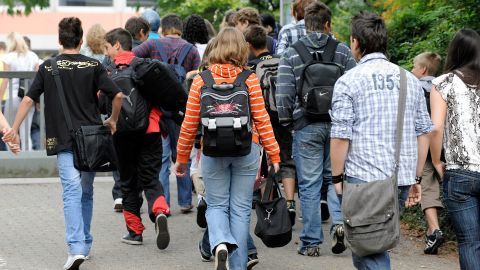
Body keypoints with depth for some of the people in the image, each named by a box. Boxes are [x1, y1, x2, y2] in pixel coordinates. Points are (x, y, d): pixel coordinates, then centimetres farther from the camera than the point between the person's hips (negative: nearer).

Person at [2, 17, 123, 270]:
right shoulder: (93, 66, 2)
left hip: (63, 140, -1)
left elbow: (29, 99, -3)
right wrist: (112, 120, 11)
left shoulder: (48, 67, 2)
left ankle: (76, 248, -25)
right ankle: (85, 244, 24)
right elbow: (117, 95, -5)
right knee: (86, 192, 17)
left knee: (72, 192, -9)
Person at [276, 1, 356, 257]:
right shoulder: (343, 51, 1)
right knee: (335, 178, 17)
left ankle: (311, 243, 8)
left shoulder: (291, 55, -3)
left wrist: (287, 124, 6)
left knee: (309, 185, 5)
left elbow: (283, 94, -8)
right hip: (338, 125, 1)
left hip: (306, 127, -1)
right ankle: (338, 221, -5)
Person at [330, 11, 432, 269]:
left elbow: (341, 136, -10)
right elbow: (423, 133, 13)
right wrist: (416, 179, 19)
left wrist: (337, 178, -1)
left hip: (365, 180, -5)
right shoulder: (410, 80, 11)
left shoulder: (349, 81, -5)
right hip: (403, 179, 5)